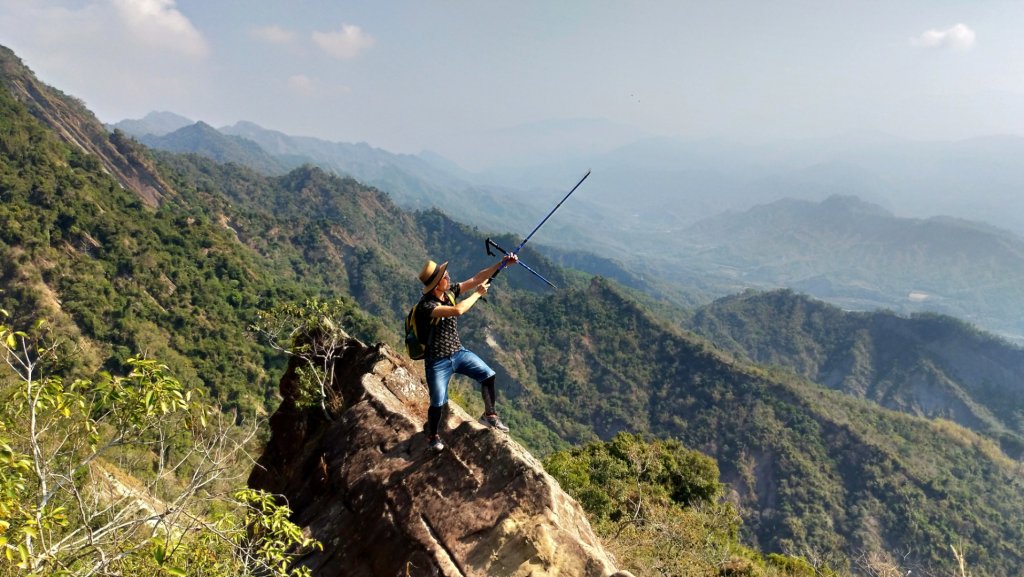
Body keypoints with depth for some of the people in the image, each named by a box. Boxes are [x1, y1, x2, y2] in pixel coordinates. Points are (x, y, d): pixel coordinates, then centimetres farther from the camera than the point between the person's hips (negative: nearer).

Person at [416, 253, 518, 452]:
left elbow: (476, 278, -5)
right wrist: (478, 294, -24)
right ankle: (433, 436, 26)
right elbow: (457, 310, -39)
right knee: (439, 403, -2)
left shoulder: (450, 292, -5)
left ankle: (489, 415, 16)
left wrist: (503, 263, -12)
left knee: (488, 375, -3)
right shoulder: (426, 305, -27)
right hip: (438, 361, -6)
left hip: (458, 352, 7)